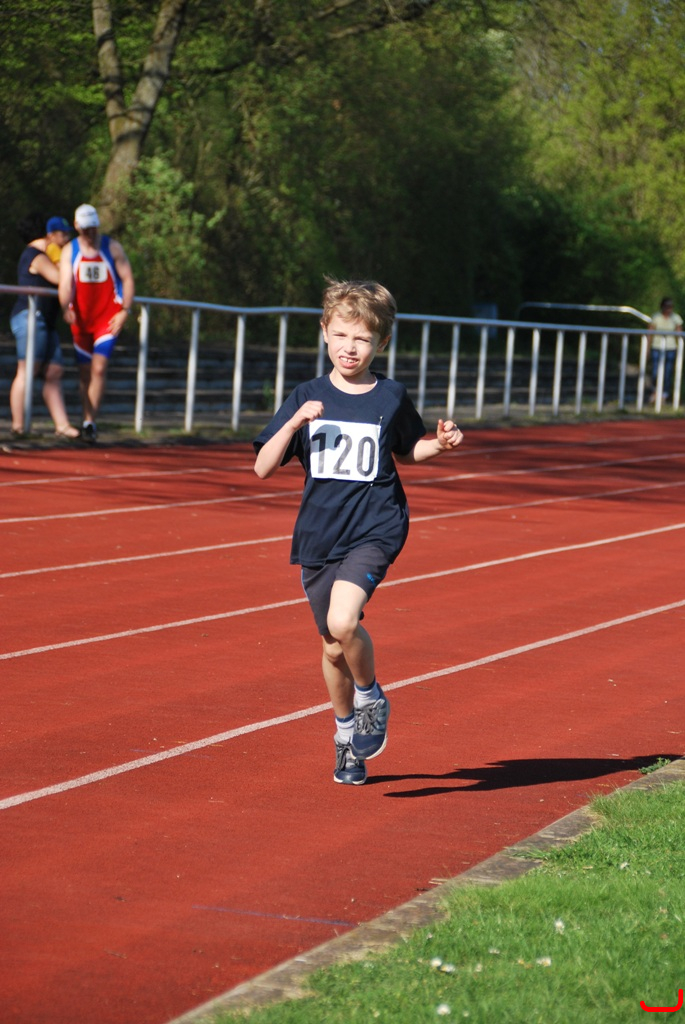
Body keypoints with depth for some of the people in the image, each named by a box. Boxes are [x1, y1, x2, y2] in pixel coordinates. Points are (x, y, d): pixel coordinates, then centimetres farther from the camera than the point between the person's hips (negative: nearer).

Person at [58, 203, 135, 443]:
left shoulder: (113, 248, 1)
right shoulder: (69, 252, 2)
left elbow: (127, 279, 2)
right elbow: (65, 282, -11)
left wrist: (125, 311, -9)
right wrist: (66, 308, -29)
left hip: (108, 318, -2)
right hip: (80, 319, 2)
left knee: (99, 367, -16)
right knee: (84, 372, 6)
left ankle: (90, 422, -16)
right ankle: (88, 420, 16)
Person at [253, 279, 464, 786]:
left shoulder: (392, 397, 0)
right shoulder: (308, 398, 1)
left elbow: (406, 450, 20)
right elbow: (263, 468, -2)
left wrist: (441, 445, 0)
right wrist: (293, 425, -17)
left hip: (375, 530, -3)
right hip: (318, 536, 3)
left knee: (343, 622, -26)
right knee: (334, 648, 11)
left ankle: (372, 698, 1)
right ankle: (347, 731, 35)